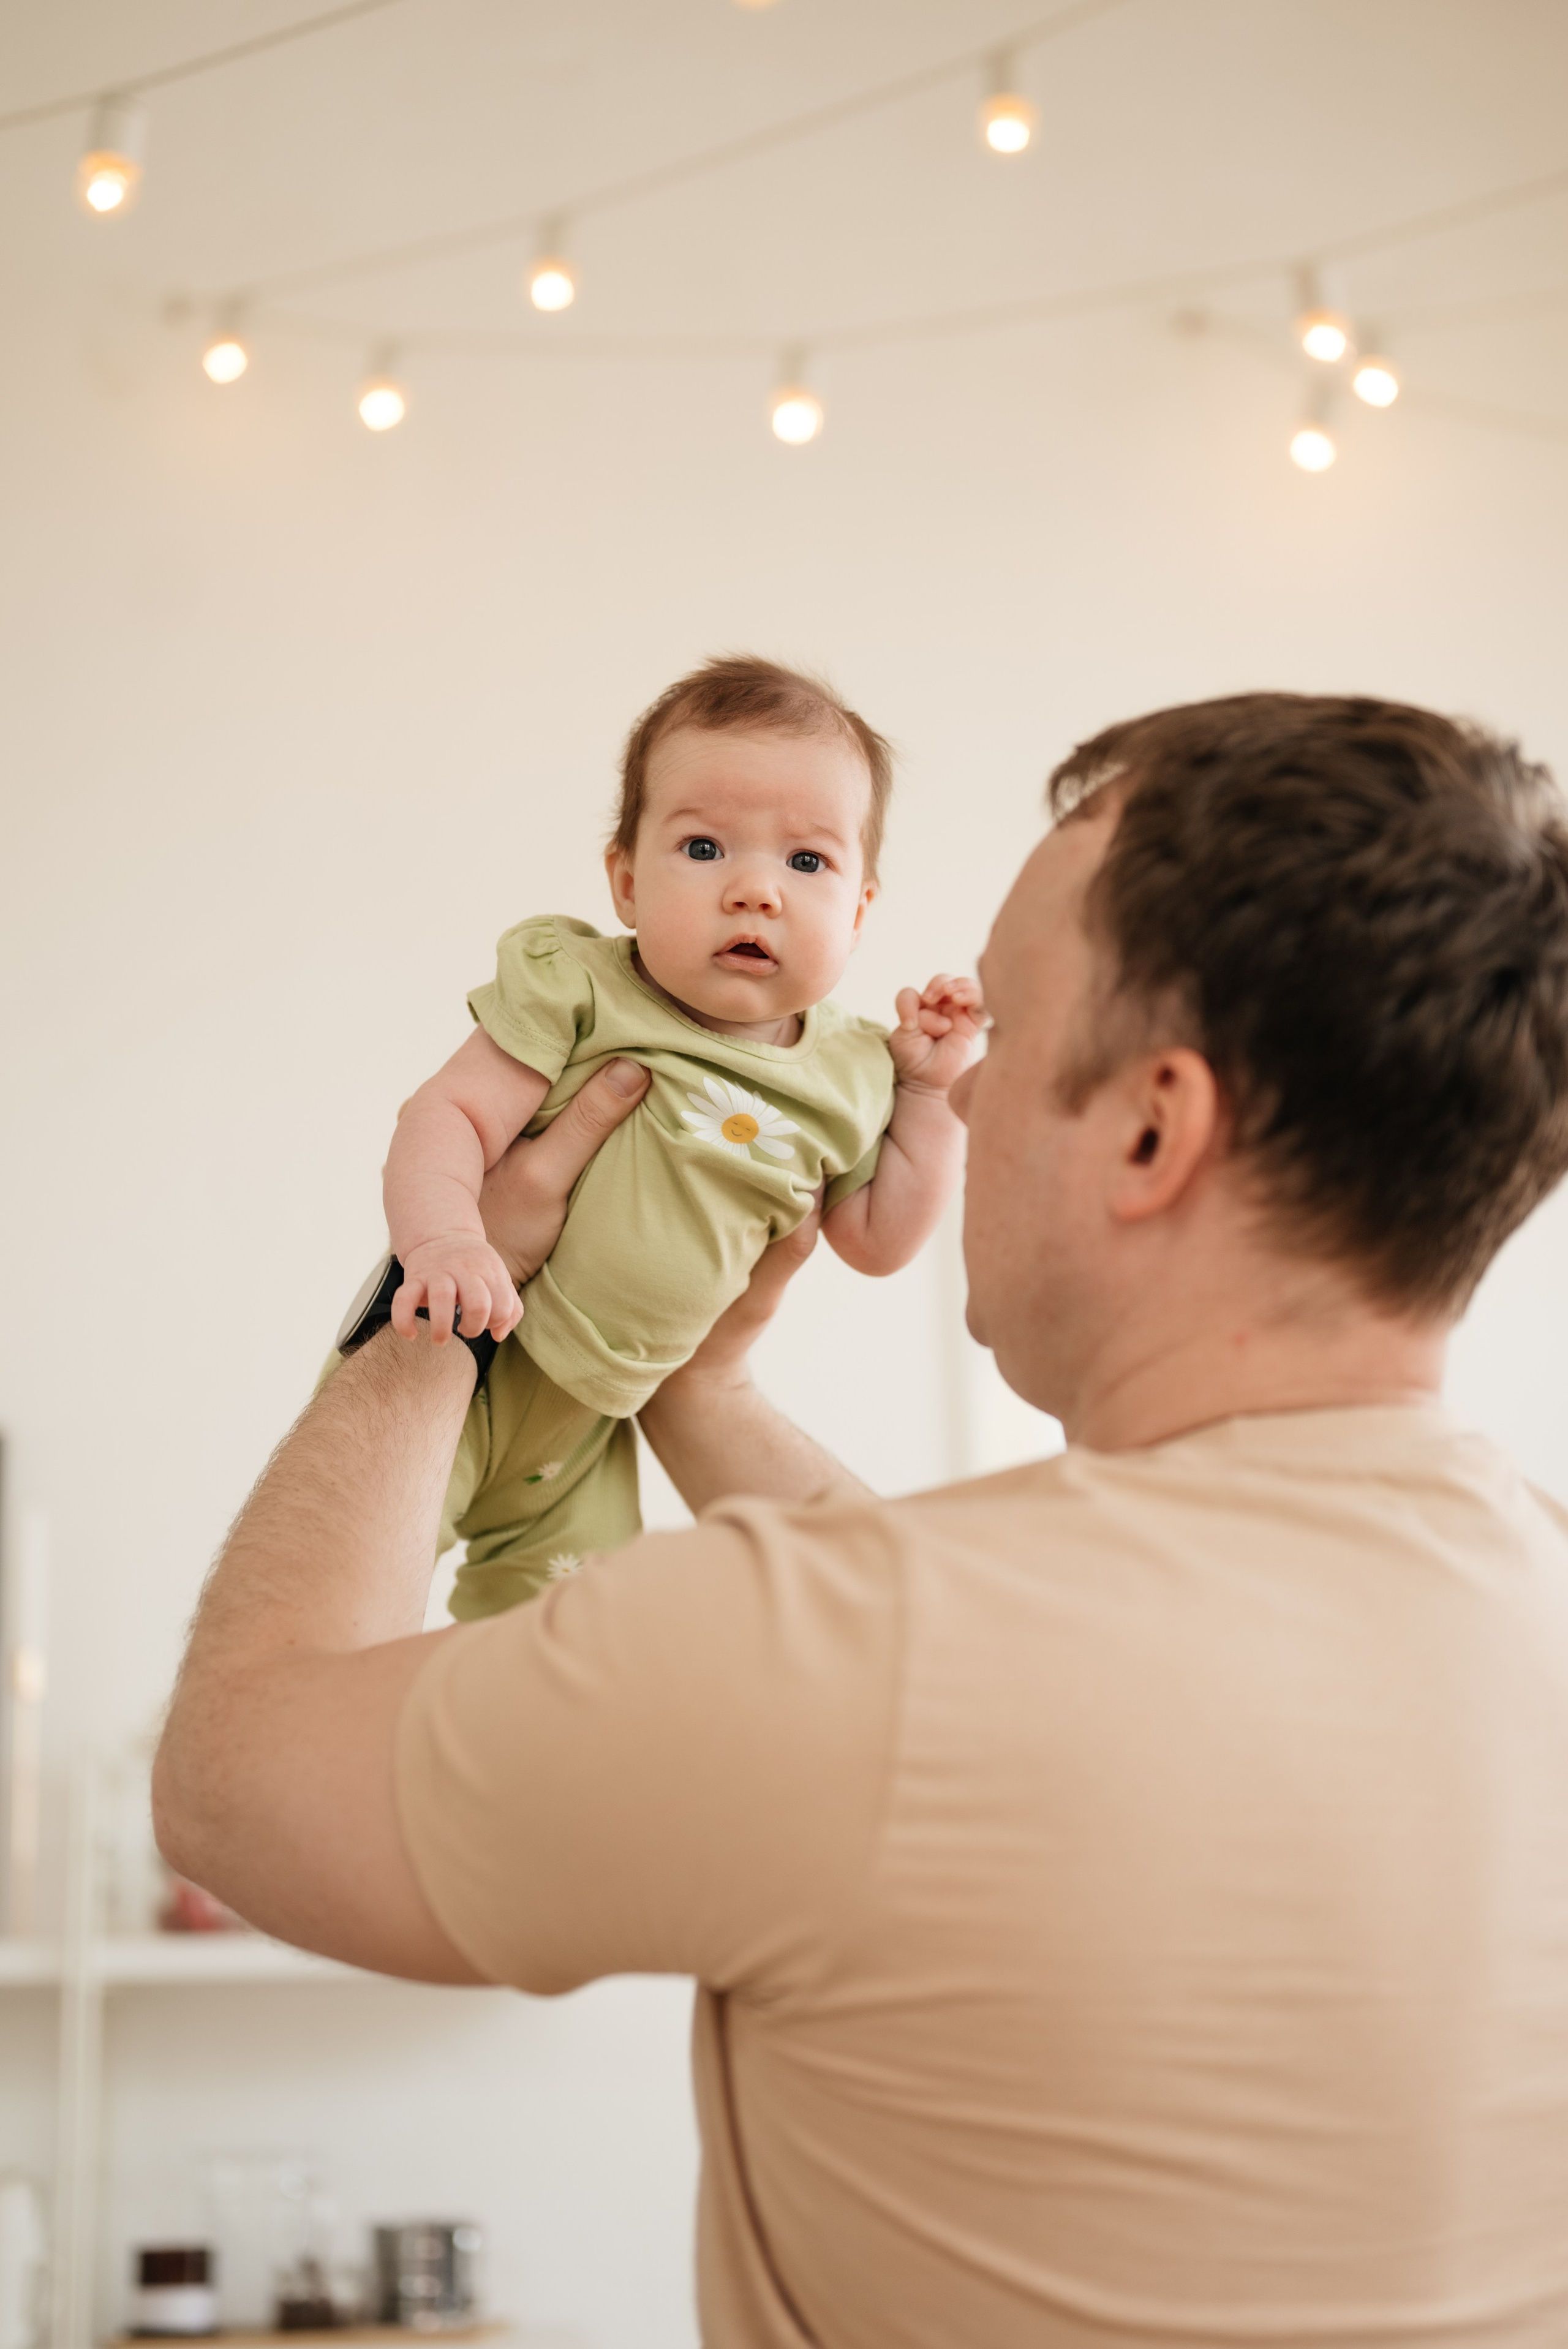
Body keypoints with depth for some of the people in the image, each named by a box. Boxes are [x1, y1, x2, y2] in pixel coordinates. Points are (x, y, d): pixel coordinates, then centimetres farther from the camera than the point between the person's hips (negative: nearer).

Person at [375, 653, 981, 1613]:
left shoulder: (848, 1074, -2)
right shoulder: (579, 992, -18)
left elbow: (879, 1239, 10)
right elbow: (452, 1115, -23)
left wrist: (929, 1086, -1)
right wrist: (443, 1240, -43)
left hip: (591, 1420, 5)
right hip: (462, 1350, -5)